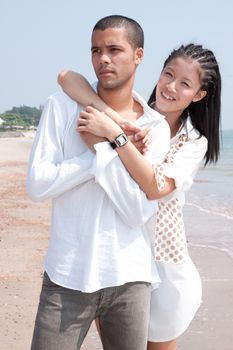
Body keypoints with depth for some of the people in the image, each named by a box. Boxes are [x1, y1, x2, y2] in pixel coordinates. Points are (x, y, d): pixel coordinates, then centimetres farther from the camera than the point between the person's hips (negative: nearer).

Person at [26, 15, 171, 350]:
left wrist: (111, 139, -13)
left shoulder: (156, 128, 1)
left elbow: (138, 213, -8)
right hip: (66, 278, -1)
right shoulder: (63, 106, -1)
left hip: (129, 280, 2)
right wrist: (110, 148, -13)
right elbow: (37, 185, -11)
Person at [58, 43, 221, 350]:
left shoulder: (194, 142, -4)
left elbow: (157, 187, -24)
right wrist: (111, 114, -27)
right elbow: (67, 77, -16)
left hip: (161, 262, 0)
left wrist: (113, 132, -30)